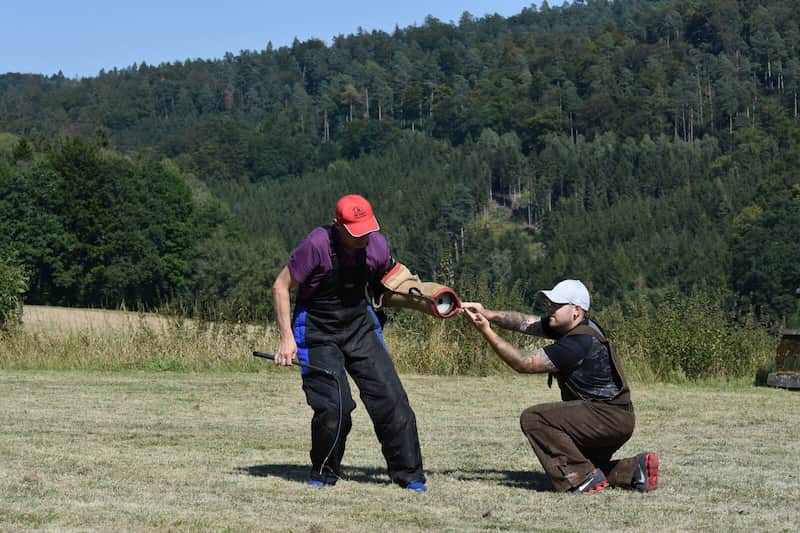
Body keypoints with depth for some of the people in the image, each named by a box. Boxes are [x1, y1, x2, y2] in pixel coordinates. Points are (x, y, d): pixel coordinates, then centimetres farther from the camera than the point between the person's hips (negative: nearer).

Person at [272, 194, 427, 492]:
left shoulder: (377, 245, -8)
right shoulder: (317, 245, -22)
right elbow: (281, 287, -13)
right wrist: (286, 338, -16)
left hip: (360, 326, 4)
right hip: (318, 332, -4)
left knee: (390, 398, -5)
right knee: (333, 408, -13)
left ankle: (408, 474, 7)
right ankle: (324, 474, 13)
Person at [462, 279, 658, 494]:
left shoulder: (578, 343, -23)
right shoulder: (572, 329, 6)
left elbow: (525, 364, -21)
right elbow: (524, 322, 5)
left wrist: (487, 333, -21)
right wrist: (488, 314, -11)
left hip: (609, 418, -11)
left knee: (534, 418, -20)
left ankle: (584, 478, -17)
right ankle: (636, 468, 15)